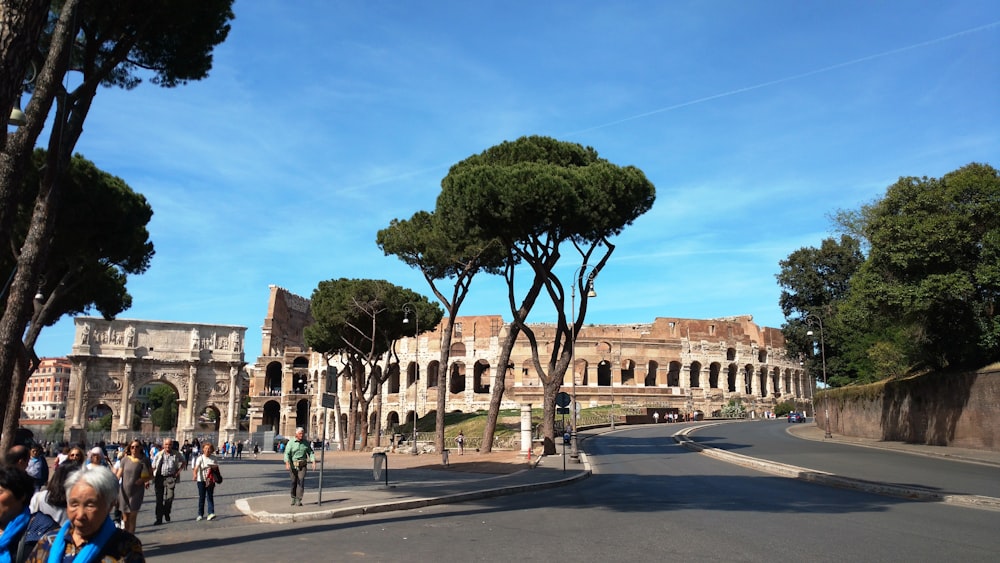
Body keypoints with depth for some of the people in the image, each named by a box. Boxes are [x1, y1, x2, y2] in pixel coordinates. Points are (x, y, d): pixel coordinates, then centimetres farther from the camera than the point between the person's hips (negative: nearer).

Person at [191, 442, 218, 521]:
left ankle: (211, 513, -8)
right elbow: (196, 468, -20)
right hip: (201, 480, -1)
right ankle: (200, 514, 16)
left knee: (210, 496, -3)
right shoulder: (200, 458, -7)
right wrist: (195, 475, -39)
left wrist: (212, 467, -14)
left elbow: (217, 467, 9)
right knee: (201, 497, 6)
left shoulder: (213, 458, 3)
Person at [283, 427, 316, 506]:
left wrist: (313, 461, -10)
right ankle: (293, 498, 26)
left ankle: (298, 500, -10)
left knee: (301, 481, -10)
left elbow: (310, 452, 5)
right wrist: (287, 463, -30)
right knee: (294, 482, 6)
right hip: (292, 465, -1)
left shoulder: (306, 442, 4)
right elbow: (287, 453, -14)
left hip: (302, 465, 1)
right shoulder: (291, 442, -5)